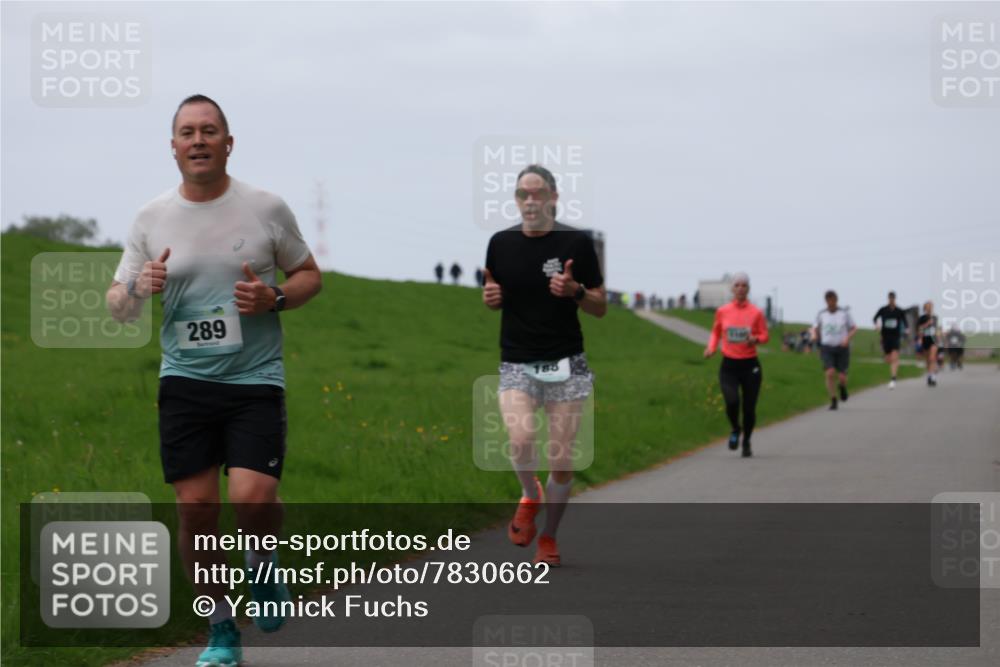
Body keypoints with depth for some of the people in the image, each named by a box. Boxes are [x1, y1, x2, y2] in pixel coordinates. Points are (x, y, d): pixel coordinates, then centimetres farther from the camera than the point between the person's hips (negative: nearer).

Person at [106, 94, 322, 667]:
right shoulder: (152, 219, 5)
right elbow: (119, 307, 9)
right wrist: (138, 288, -14)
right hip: (185, 380, 2)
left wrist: (274, 298, -10)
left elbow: (310, 275, 11)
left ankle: (265, 566, 17)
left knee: (254, 498, -18)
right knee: (196, 507, -2)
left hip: (256, 381, -2)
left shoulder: (266, 208, 0)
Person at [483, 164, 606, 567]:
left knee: (561, 460, 0)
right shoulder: (501, 243, 4)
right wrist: (491, 297, -4)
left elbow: (600, 308, 2)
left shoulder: (576, 243, -3)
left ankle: (548, 537, 21)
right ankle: (530, 496, 9)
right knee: (521, 439, -23)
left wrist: (575, 291, -18)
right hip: (516, 363, 1)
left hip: (566, 364, -1)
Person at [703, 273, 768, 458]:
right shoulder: (722, 311, 2)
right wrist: (711, 347, -1)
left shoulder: (756, 313, -3)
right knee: (732, 401, -21)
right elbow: (716, 331, 17)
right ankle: (735, 430, 11)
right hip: (729, 366, 0)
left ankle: (746, 442, 29)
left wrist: (755, 339, -18)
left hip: (750, 365, 0)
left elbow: (764, 335, 4)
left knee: (749, 408, 3)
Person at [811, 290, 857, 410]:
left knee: (842, 377, -5)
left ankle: (842, 386, 34)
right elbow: (815, 329, 10)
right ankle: (833, 401, -7)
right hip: (827, 348, 0)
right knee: (830, 373, -20)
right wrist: (813, 335, -15)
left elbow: (854, 329, 5)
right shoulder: (821, 314, 2)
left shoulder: (845, 313, -1)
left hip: (842, 348, 0)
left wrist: (847, 338, -16)